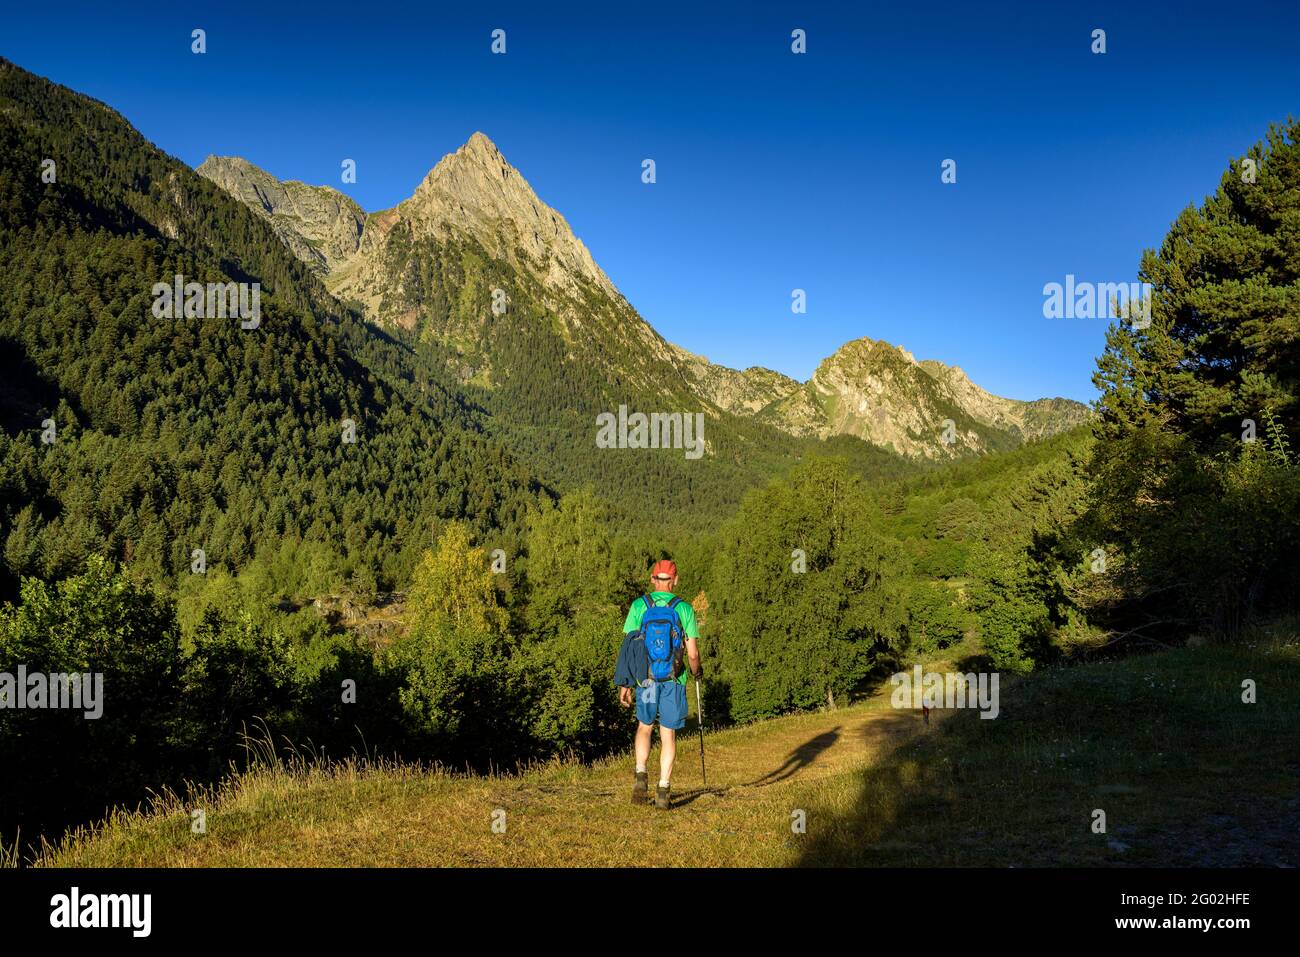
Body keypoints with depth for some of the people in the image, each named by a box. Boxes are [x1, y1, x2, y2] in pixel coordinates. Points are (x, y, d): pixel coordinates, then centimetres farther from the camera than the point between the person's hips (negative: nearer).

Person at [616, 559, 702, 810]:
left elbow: (627, 647, -2)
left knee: (644, 726, 22)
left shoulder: (638, 605, 0)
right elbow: (692, 652, -2)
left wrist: (624, 684, 3)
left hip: (645, 678, 1)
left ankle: (641, 775, 7)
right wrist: (697, 672, 19)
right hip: (673, 680, -1)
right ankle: (663, 791, 6)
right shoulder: (684, 608, -2)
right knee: (668, 735, 7)